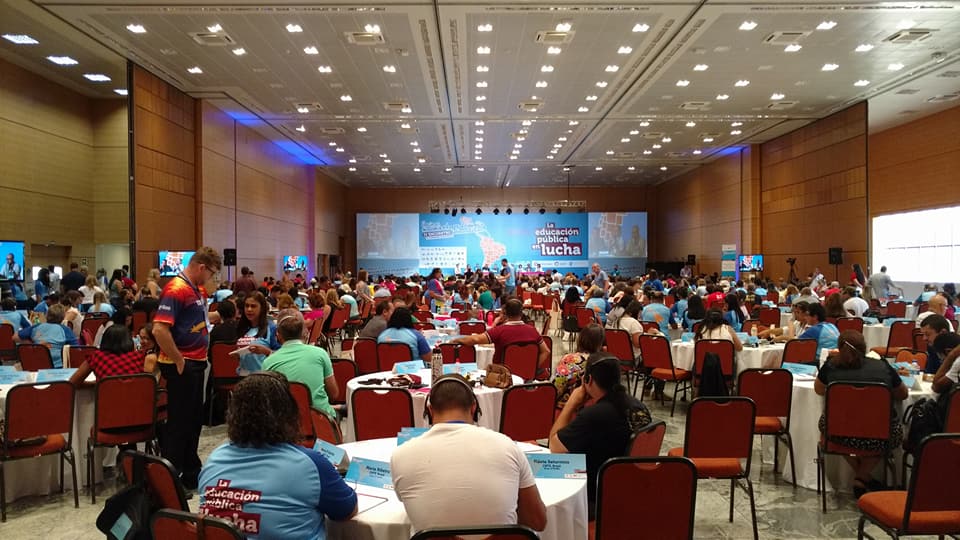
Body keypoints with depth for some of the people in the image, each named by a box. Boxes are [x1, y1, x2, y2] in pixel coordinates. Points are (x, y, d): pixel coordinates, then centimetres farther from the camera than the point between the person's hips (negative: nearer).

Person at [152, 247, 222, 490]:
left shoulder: (198, 289, 11)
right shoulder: (176, 289, -18)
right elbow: (159, 329, -26)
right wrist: (178, 360, -20)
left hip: (197, 362, 9)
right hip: (182, 366, -9)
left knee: (194, 419, 17)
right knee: (179, 422, 0)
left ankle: (191, 473, 30)